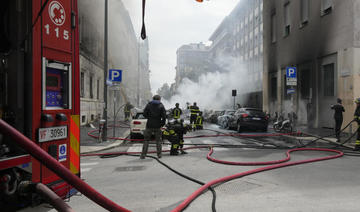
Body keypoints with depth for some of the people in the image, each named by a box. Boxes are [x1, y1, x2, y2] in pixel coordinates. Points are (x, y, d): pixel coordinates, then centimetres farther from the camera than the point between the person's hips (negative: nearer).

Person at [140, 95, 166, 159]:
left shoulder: (149, 104, 4)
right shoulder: (161, 106, 1)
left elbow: (145, 114, -1)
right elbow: (164, 116, -6)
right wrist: (163, 123, 5)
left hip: (149, 125, 0)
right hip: (157, 125, 0)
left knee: (146, 140, 7)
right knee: (158, 140, 11)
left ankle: (143, 154, 3)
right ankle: (159, 154, 10)